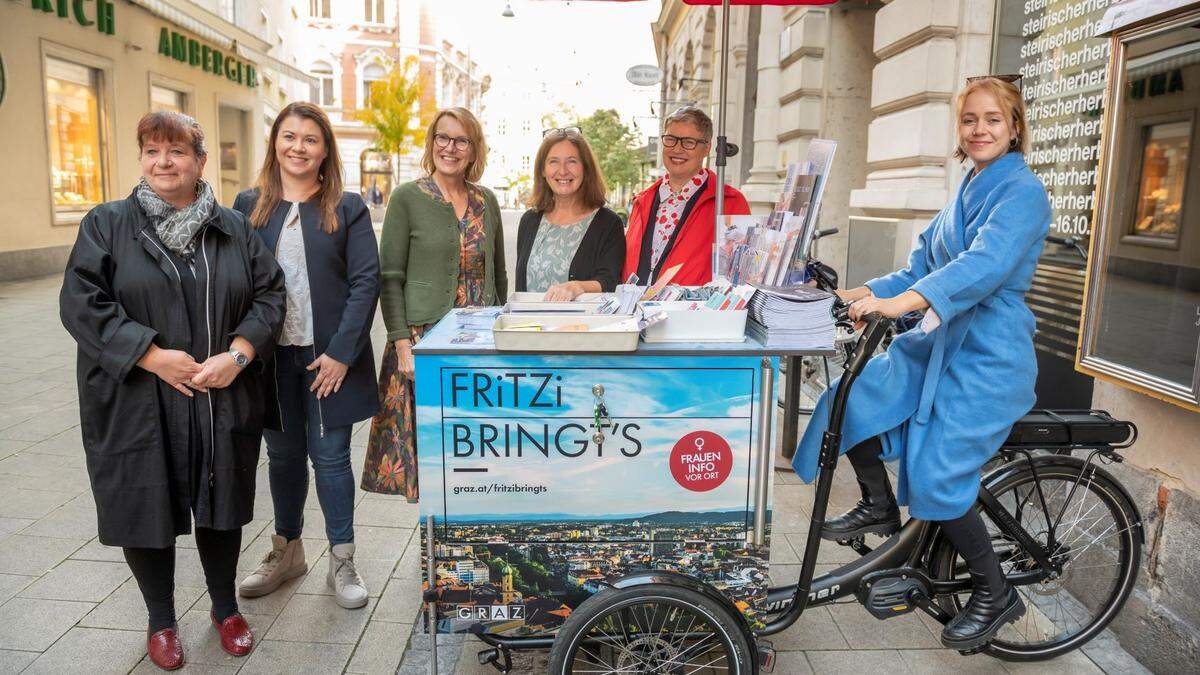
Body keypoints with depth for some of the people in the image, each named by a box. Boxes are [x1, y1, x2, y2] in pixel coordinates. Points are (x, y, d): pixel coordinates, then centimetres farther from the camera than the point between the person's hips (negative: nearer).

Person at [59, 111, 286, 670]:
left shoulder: (234, 228, 6)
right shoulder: (106, 225, 0)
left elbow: (268, 293, 3)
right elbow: (81, 303, -8)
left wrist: (238, 353, -13)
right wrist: (153, 355, -18)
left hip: (223, 403, 2)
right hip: (137, 405, -1)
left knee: (220, 508, 13)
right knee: (146, 512, 9)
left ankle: (224, 607, 35)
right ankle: (161, 621, 32)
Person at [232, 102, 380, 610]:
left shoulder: (347, 208, -1)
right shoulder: (249, 206, 6)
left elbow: (366, 282, -7)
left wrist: (342, 352, -14)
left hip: (329, 356, -3)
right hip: (271, 356, 3)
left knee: (330, 457, 5)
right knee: (283, 455, 15)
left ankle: (342, 563, 20)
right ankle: (286, 552, 34)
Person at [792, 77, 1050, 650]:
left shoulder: (1023, 191, -12)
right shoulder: (967, 192, 15)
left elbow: (985, 264, -29)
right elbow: (924, 264, 13)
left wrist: (901, 302, -43)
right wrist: (865, 294, -3)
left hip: (989, 354, -8)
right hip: (941, 339, 8)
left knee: (936, 476, -13)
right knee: (855, 397, -9)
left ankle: (995, 595, 10)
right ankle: (879, 508, 12)